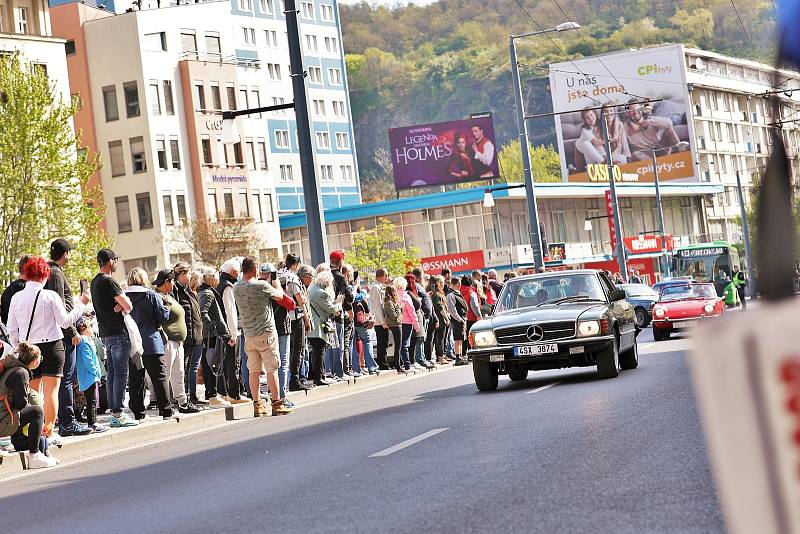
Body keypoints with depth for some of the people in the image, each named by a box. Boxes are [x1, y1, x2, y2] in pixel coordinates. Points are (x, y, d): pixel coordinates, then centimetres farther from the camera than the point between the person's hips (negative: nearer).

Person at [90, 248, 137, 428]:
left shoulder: (94, 282, 14)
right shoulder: (109, 281, -15)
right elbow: (128, 306, -17)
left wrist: (120, 303, -4)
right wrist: (124, 306, 4)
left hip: (105, 333, 9)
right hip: (118, 332, -9)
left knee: (111, 373, 11)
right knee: (121, 374, -7)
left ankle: (113, 412, 13)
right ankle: (118, 413, -8)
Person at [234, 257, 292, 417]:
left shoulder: (237, 288, 1)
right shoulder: (262, 285, -15)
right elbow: (279, 295, 0)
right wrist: (275, 281, 17)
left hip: (249, 334, 5)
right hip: (266, 333, -5)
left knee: (254, 371, 8)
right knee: (272, 369, 0)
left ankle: (257, 404, 10)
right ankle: (276, 403, 2)